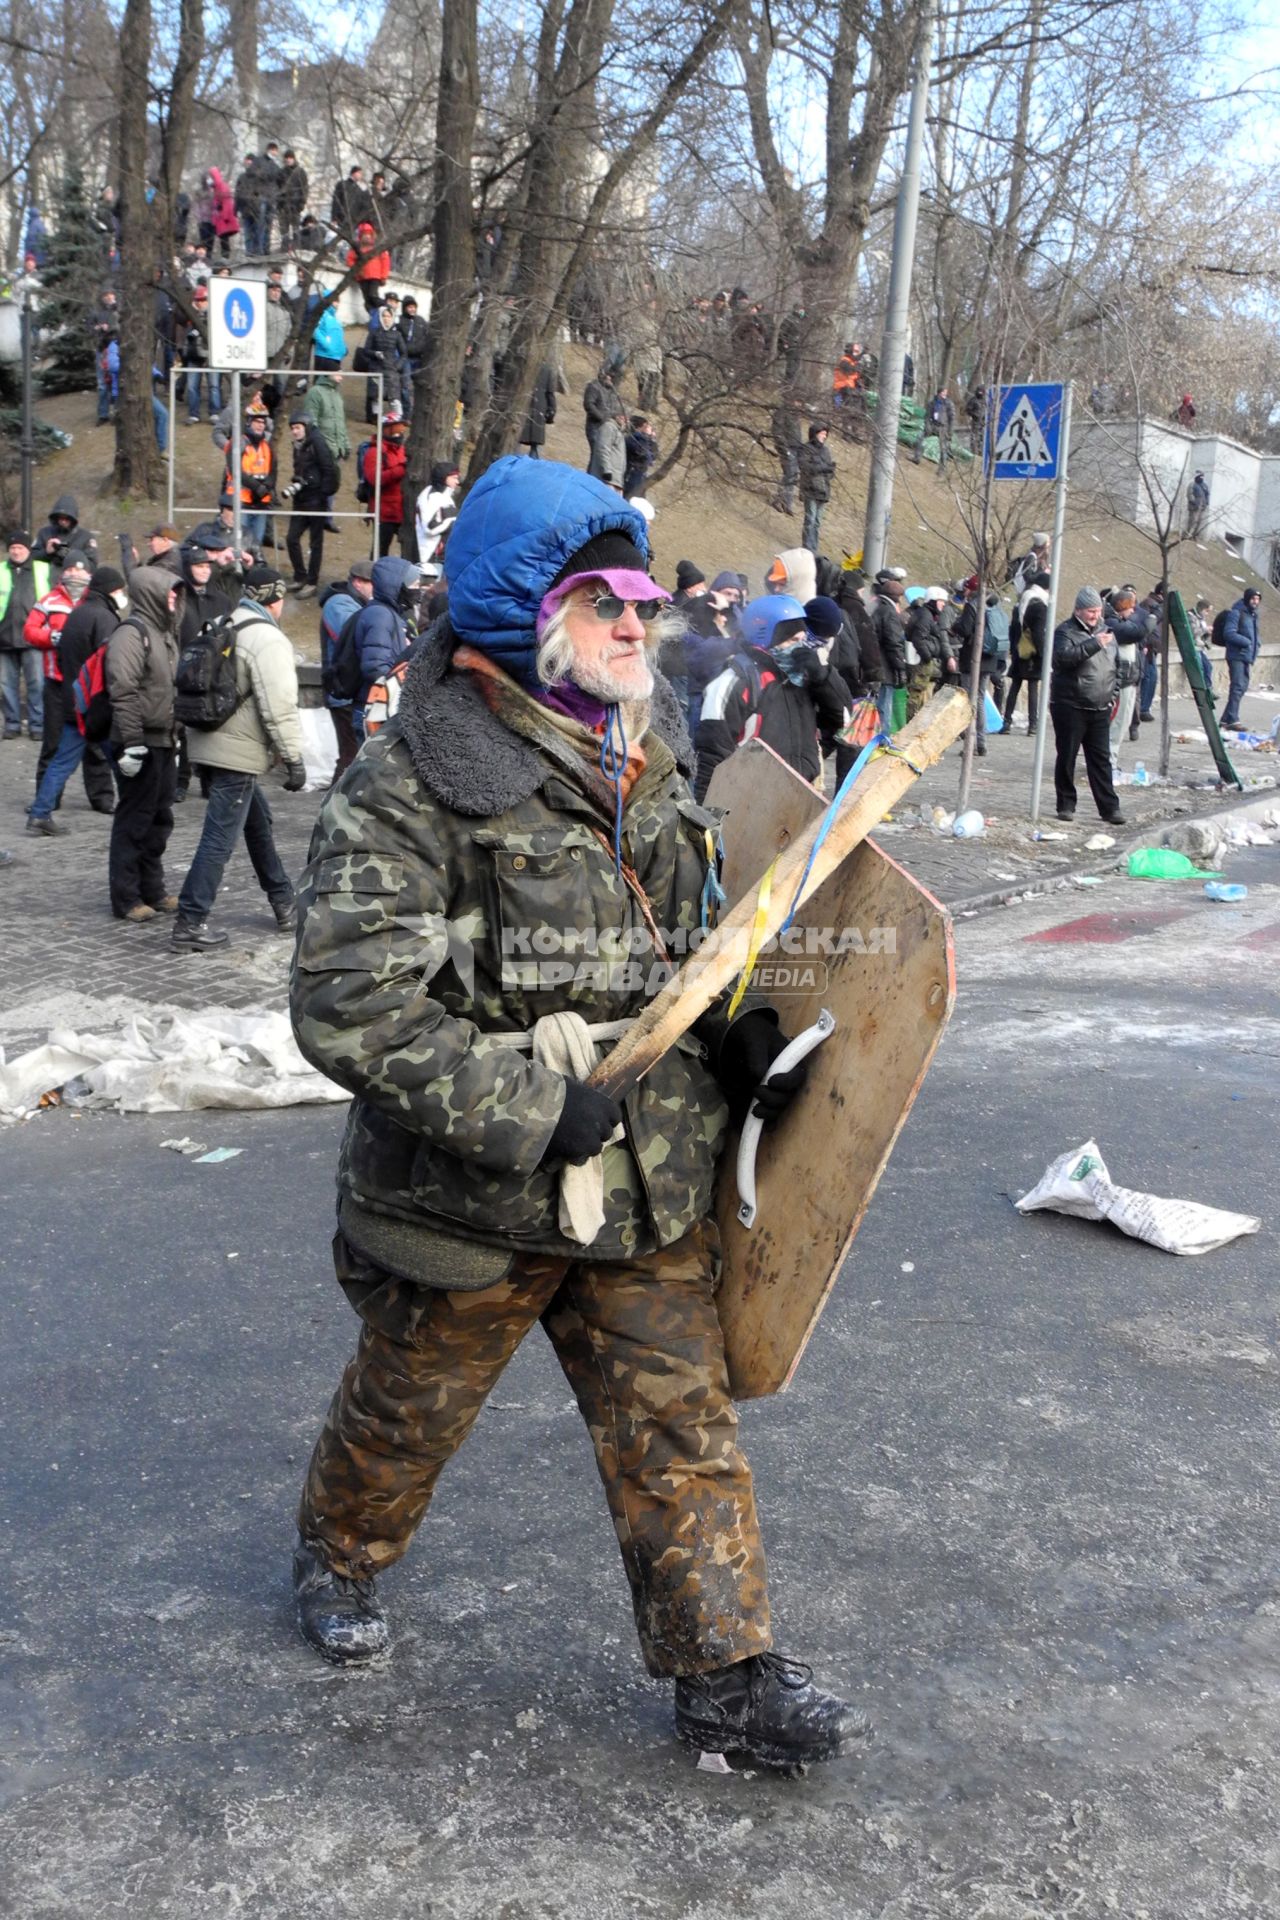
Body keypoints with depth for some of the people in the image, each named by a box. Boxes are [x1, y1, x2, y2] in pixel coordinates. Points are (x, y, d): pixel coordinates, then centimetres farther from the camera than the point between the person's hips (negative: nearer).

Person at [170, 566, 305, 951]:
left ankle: (284, 904, 32)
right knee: (220, 838, -8)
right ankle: (190, 924, -9)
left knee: (258, 822, 22)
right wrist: (294, 758, -17)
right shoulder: (268, 639, -14)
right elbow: (278, 707, -20)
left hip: (208, 744, 10)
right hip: (237, 753, -10)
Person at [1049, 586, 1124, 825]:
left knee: (1101, 759, 4)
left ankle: (1109, 808, 5)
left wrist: (1111, 695, 18)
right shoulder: (1065, 632, -6)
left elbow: (1112, 666, 23)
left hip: (1099, 708, 5)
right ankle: (1066, 805, 12)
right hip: (1070, 705, -5)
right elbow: (1065, 656, -26)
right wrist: (1094, 644, -30)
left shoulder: (1103, 630, 14)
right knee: (1067, 757, 2)